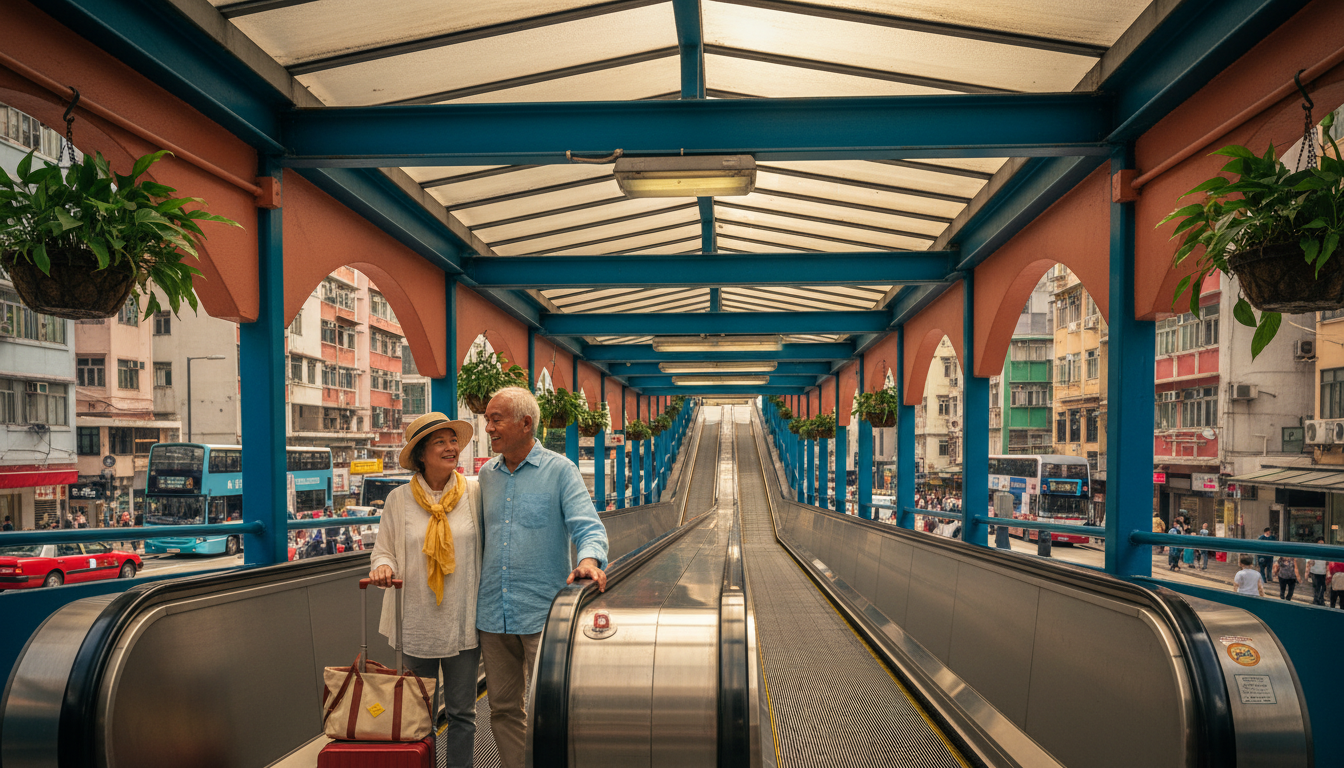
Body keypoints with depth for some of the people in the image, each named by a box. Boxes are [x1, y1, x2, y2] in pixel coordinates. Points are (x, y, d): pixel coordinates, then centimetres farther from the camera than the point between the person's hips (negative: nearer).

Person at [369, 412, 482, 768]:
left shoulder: (474, 492, -2)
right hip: (417, 624, 1)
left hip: (462, 623, 0)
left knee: (461, 712, 9)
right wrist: (383, 567, -16)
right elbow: (383, 550, 6)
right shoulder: (399, 499, -1)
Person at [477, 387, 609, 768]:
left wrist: (589, 560, -34)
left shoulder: (560, 470, -5)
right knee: (503, 709, 14)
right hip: (493, 615, 5)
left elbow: (588, 526, -14)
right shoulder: (486, 474, 10)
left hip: (542, 612, -5)